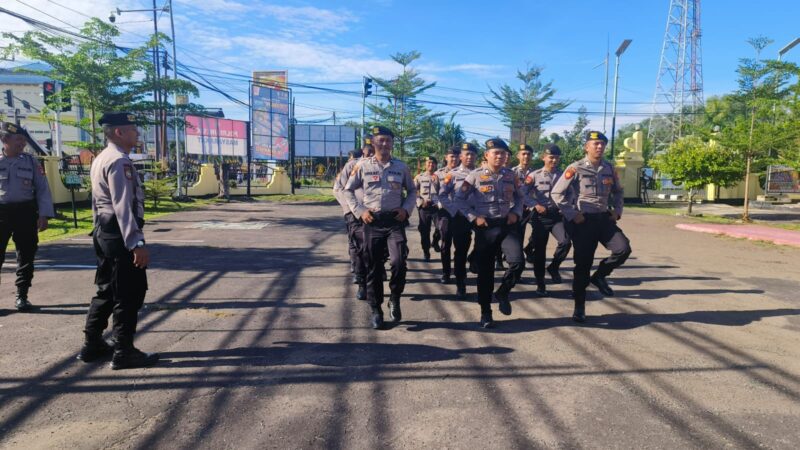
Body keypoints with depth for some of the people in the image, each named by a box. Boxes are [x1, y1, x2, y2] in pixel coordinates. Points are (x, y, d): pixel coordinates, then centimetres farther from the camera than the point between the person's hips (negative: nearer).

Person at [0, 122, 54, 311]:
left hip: (25, 212, 1)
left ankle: (21, 296, 18)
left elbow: (42, 189, 4)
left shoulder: (31, 161, 4)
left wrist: (44, 215, -4)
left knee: (26, 256, 6)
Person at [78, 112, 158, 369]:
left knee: (108, 290, 18)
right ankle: (124, 353, 5)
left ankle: (93, 345, 28)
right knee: (129, 294, -2)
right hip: (120, 234, -10)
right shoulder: (119, 161, -16)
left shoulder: (101, 159, 16)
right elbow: (123, 206, -24)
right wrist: (136, 243, -27)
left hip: (104, 232, 11)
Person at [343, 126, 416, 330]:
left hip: (395, 220, 0)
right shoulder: (362, 166, 2)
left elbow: (412, 191, 16)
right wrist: (359, 211, -3)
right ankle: (376, 310, 18)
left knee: (399, 262, -16)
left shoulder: (401, 166, 6)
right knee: (373, 267, 4)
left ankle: (395, 299, 10)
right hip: (372, 221, 0)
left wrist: (406, 209, 0)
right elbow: (348, 190, 8)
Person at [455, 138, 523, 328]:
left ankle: (502, 293, 15)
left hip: (507, 224, 2)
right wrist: (473, 218, -8)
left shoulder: (511, 175, 6)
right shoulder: (476, 175, -4)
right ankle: (486, 312, 18)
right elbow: (459, 198, -1)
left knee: (517, 262, -15)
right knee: (485, 270, 3)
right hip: (485, 227, -2)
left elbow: (519, 197, 18)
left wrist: (515, 213, 0)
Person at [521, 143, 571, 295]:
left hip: (557, 215, 2)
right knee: (539, 250, 3)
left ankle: (553, 267, 7)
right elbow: (523, 193, -4)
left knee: (565, 242, -21)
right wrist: (536, 205, -13)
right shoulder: (534, 175, -2)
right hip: (540, 217, -1)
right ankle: (540, 284, 16)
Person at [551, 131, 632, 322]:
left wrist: (617, 211, 8)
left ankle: (599, 276, 15)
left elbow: (618, 191, 22)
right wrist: (572, 215, -13)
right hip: (583, 221, -5)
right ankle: (579, 307, 14)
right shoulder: (575, 169, -9)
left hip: (604, 218, 5)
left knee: (623, 248, -15)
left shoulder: (609, 168, 7)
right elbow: (556, 194, -10)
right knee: (583, 264, 0)